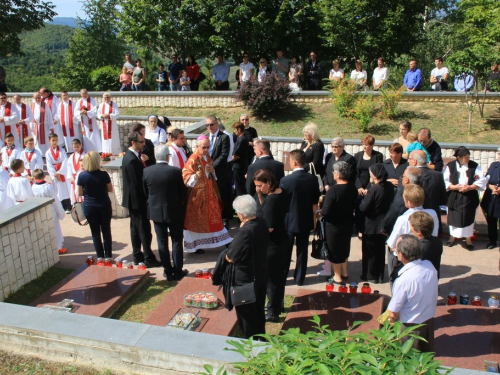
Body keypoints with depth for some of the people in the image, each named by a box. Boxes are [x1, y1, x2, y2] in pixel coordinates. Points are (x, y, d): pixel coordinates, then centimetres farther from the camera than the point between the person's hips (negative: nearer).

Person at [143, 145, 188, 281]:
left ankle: (168, 271, 17)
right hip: (174, 211, -2)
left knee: (162, 242, 11)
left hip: (156, 211, 2)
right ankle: (178, 271, 15)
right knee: (177, 241, 10)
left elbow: (145, 192, 3)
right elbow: (182, 192, -6)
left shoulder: (146, 171, -8)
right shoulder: (175, 171, -16)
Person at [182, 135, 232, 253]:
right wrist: (195, 176, -41)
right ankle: (195, 245, 15)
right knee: (197, 220, 3)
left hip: (210, 193, 8)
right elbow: (186, 178, -22)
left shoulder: (207, 157, 6)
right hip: (198, 194, -7)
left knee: (211, 217, 13)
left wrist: (213, 171, -5)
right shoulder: (193, 159, -17)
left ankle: (209, 240, 26)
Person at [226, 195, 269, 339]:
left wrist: (227, 254, -2)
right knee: (259, 310, 26)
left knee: (247, 315, 12)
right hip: (261, 275, 8)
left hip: (246, 280, -8)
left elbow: (230, 258, -23)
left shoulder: (244, 232, -30)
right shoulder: (262, 223, -6)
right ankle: (261, 337, 42)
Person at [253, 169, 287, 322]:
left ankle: (272, 312, 18)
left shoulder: (271, 199, -26)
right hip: (280, 241, 10)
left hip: (272, 245, -10)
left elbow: (268, 227, -26)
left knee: (270, 277, 5)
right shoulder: (280, 193, 1)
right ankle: (277, 305, 38)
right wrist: (260, 195, -5)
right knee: (278, 275, 21)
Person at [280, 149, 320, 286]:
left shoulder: (285, 180, -18)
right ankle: (299, 278, 23)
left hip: (289, 220, -3)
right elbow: (315, 202, 0)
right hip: (306, 221, 3)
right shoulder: (313, 179, -7)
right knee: (302, 250, 13)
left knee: (286, 250, 10)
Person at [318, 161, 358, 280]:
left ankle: (337, 276, 23)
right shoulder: (353, 188, -6)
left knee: (334, 250, 11)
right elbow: (354, 206, 6)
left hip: (334, 225, -6)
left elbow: (325, 211, -27)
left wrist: (319, 212, -7)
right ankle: (344, 272, 38)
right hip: (347, 223, 7)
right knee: (344, 248, 23)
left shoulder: (333, 190, -27)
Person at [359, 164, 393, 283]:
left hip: (372, 225, -7)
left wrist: (364, 197, -5)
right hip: (384, 224, 7)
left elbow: (363, 207, -25)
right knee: (380, 250, 19)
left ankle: (371, 276, 19)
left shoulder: (374, 189, -25)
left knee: (370, 251, 9)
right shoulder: (390, 186, -3)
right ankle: (380, 275, 28)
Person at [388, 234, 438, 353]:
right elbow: (433, 295, 2)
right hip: (429, 320, 6)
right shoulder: (430, 266, -15)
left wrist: (392, 320, 0)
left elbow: (393, 314, -21)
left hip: (410, 326, -5)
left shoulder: (403, 280, -33)